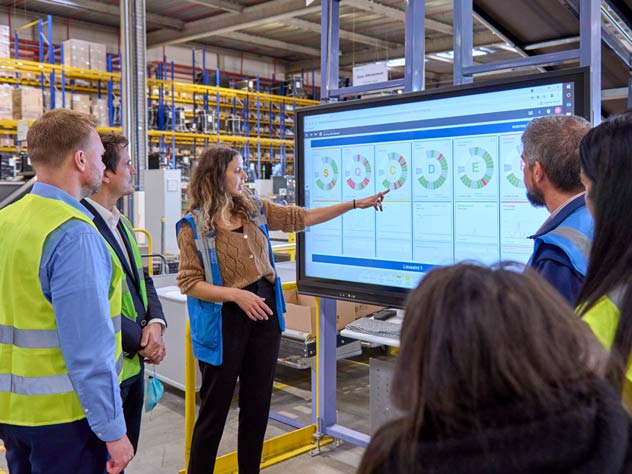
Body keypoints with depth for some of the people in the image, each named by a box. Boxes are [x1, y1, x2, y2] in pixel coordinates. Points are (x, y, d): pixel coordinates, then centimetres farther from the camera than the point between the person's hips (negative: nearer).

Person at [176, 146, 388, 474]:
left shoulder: (255, 209, 5)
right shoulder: (194, 225, -10)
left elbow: (301, 218, 9)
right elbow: (188, 282, -12)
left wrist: (355, 204, 6)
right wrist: (237, 294, -23)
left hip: (264, 313, 6)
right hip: (225, 319, -5)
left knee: (257, 402, 15)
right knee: (215, 408, 5)